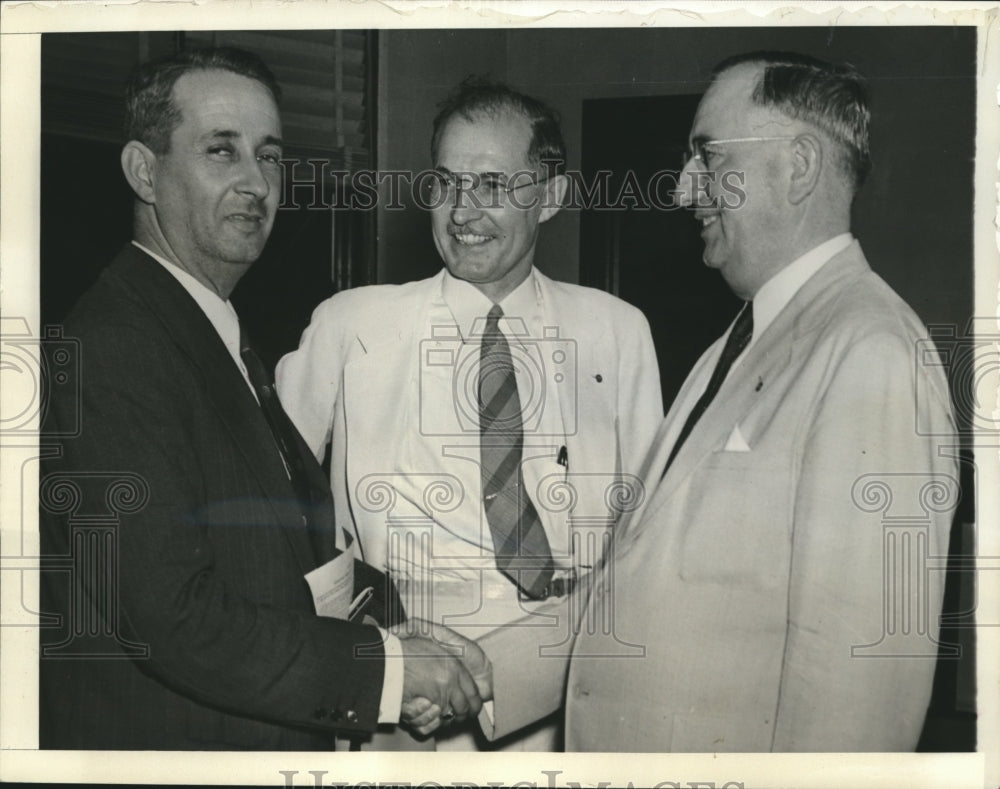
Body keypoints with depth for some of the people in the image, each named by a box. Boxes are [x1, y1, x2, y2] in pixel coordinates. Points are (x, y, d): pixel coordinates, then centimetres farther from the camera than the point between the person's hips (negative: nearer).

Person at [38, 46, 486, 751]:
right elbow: (179, 621, -26)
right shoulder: (113, 349, -21)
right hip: (166, 744, -9)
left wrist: (389, 609, -4)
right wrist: (385, 665, -20)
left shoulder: (220, 336, 10)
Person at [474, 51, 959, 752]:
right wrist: (477, 678, 3)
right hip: (626, 745, 8)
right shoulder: (737, 347, 11)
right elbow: (630, 577, 10)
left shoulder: (870, 354, -18)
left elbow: (860, 655, -23)